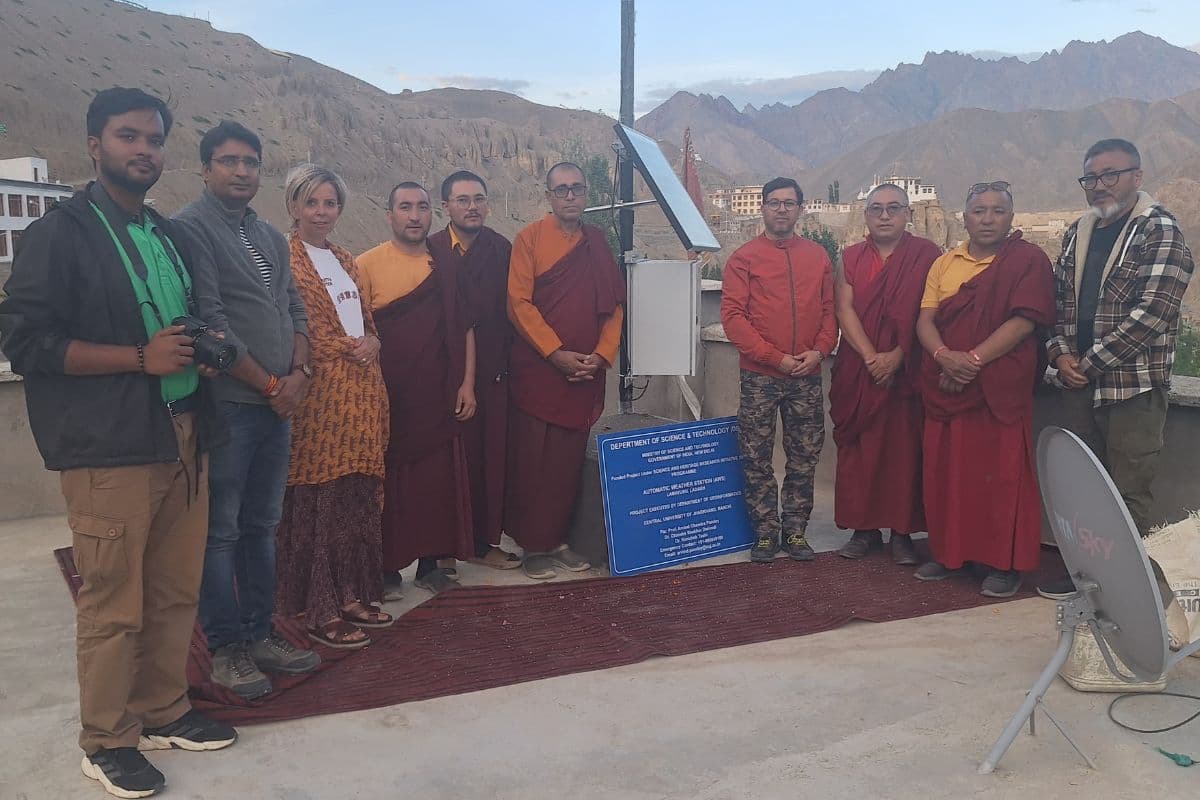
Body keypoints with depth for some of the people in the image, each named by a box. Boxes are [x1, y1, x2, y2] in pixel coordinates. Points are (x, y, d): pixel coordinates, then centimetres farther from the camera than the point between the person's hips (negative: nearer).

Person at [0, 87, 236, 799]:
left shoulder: (170, 235, 17)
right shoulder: (61, 233, -5)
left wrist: (200, 351, 10)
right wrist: (142, 357, -15)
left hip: (183, 438, 7)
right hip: (110, 448, -7)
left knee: (177, 592, 11)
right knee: (114, 605, 1)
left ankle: (163, 712, 28)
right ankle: (107, 741, 18)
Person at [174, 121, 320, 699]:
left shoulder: (271, 237, 17)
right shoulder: (191, 228, -7)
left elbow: (294, 309, 16)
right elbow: (208, 320, -14)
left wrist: (298, 373, -1)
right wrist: (269, 384, -11)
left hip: (278, 403, 7)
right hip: (226, 405, -7)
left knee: (261, 525, 13)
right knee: (221, 530, 1)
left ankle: (260, 633, 24)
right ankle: (226, 647, 12)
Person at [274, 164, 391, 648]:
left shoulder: (345, 261, 20)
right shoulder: (285, 258, -4)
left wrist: (371, 343, 1)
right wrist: (349, 349, -8)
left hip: (363, 390, 8)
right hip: (321, 390, -8)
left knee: (359, 495, 9)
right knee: (319, 497, -6)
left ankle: (352, 595, 20)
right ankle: (319, 612, 2)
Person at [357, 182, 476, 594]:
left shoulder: (447, 266, 9)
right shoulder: (368, 265, -2)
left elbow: (464, 328, 11)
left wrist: (467, 383, 4)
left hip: (439, 397, 3)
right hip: (388, 399, -3)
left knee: (438, 479, 5)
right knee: (389, 482, 3)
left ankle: (430, 564, 18)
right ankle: (387, 566, 16)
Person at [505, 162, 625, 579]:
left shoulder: (599, 243, 12)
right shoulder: (529, 238, -1)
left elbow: (615, 305, 10)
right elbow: (519, 303, -8)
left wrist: (601, 355, -4)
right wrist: (557, 354, -14)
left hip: (584, 373, 4)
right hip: (536, 370, -4)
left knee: (569, 461, 8)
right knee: (532, 461, 1)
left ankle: (557, 540, 19)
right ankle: (533, 546, 11)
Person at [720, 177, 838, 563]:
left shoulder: (818, 256, 9)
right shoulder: (744, 257, 0)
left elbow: (830, 310, 10)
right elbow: (732, 315, -8)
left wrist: (820, 350, -8)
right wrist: (775, 357, -14)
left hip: (807, 376, 3)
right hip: (760, 375, -2)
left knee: (804, 458, 8)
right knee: (756, 459, 3)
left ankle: (795, 531, 20)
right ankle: (765, 533, 15)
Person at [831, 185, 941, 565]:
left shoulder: (926, 255, 2)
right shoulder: (851, 258, 11)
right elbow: (844, 309, -1)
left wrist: (897, 356, -14)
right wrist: (871, 357, -13)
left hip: (906, 372, -2)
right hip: (857, 372, 3)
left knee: (905, 449, -1)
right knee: (858, 449, 4)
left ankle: (902, 532, 7)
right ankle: (864, 528, 13)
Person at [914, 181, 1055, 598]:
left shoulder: (1028, 260, -1)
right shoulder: (944, 264, 14)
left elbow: (1023, 321, -11)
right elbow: (925, 320, 6)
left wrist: (973, 360, -17)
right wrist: (945, 356, -14)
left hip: (1001, 388, -5)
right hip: (945, 386, 5)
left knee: (1001, 474, -1)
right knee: (944, 471, 8)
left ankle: (1006, 563, 9)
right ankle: (948, 552, 21)